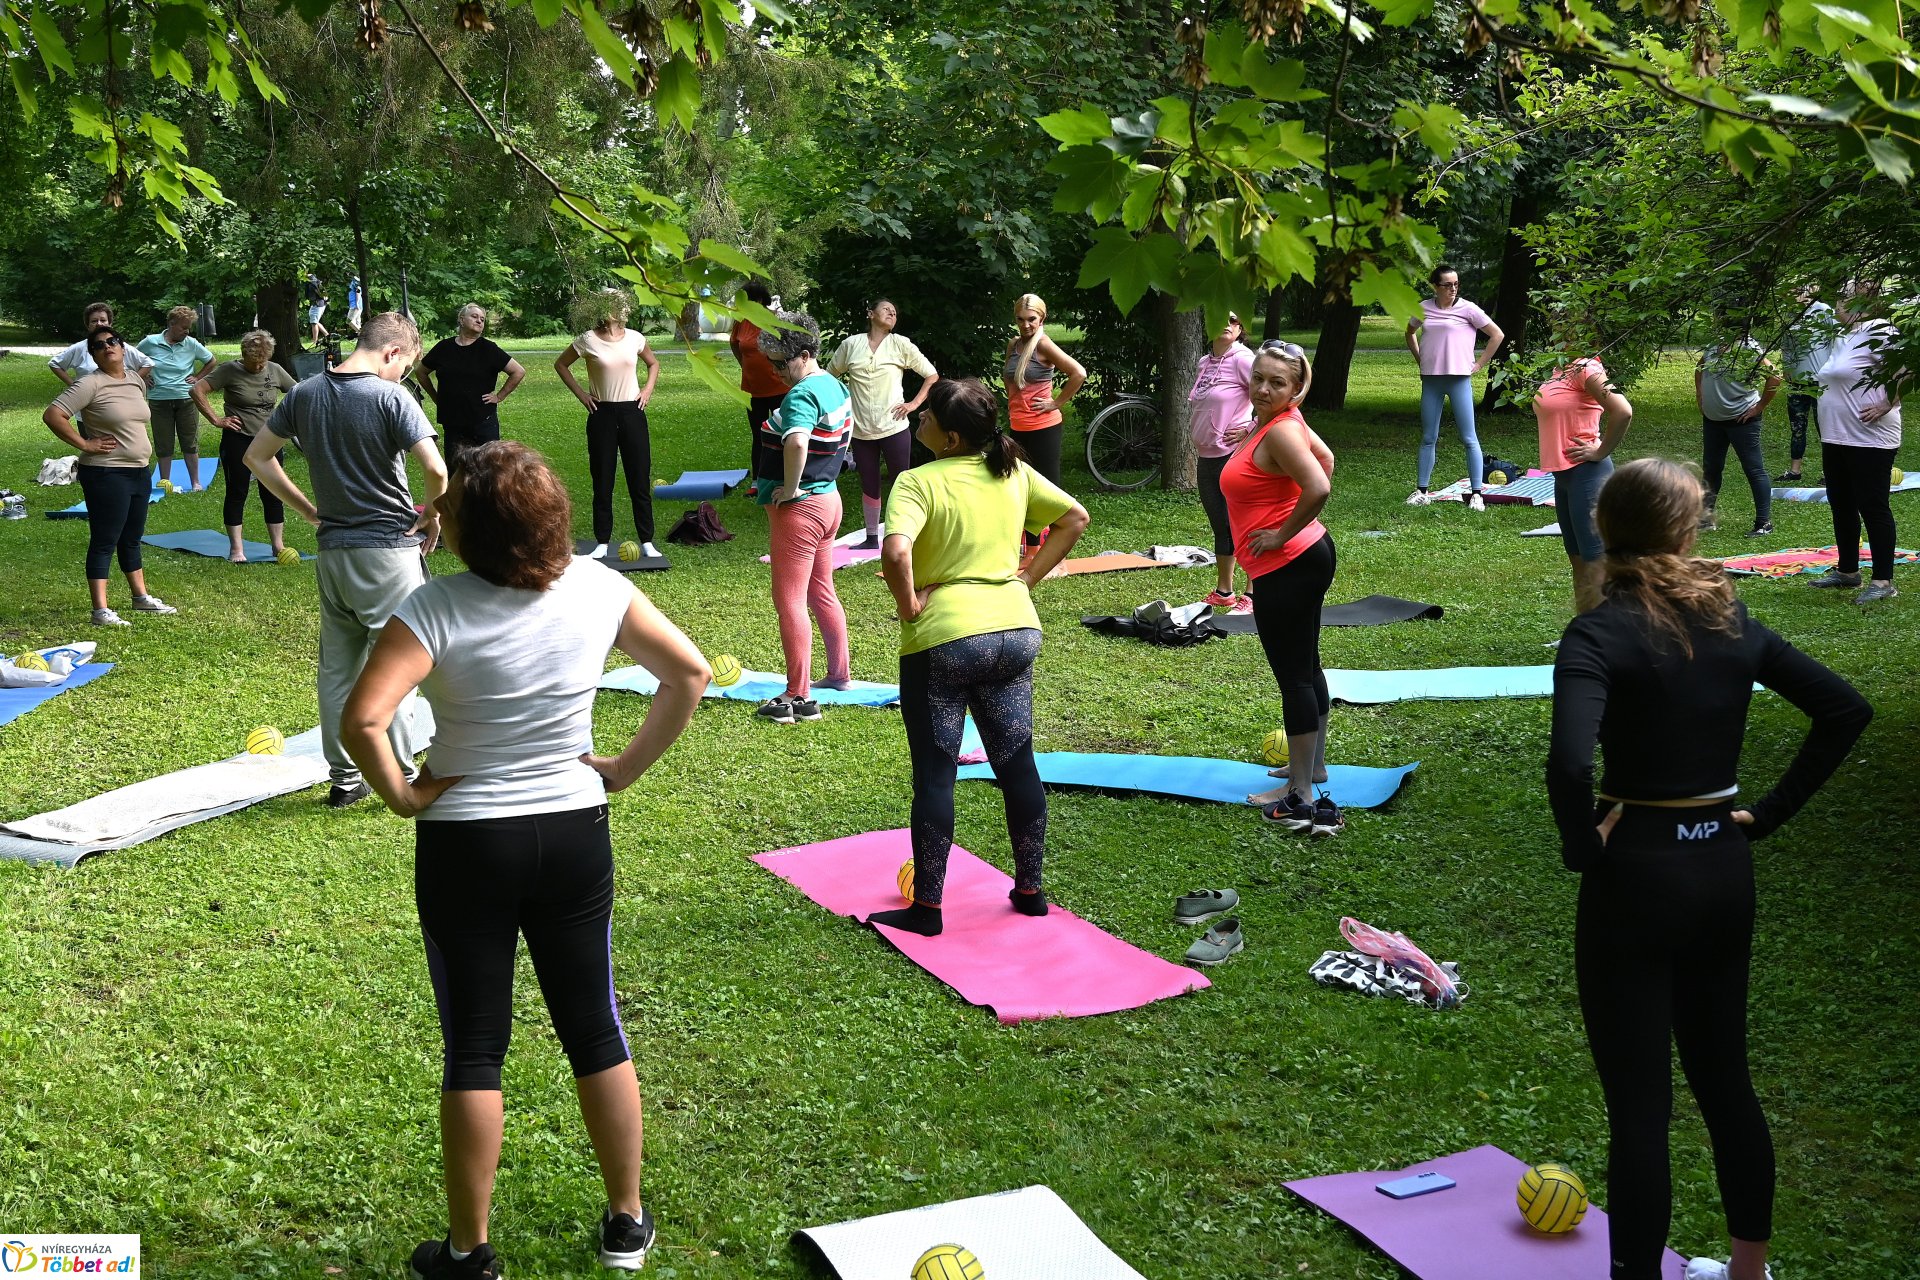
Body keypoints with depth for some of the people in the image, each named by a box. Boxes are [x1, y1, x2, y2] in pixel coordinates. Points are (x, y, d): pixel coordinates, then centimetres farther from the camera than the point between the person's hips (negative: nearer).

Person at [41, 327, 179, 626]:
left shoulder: (136, 381, 10)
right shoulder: (90, 384, -14)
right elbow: (52, 416, -19)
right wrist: (84, 444, -18)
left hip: (138, 471, 8)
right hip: (106, 474, -8)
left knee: (132, 538, 19)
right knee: (104, 541, -6)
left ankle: (142, 597, 32)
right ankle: (101, 611, -4)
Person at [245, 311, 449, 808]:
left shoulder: (306, 393, 5)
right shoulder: (390, 396, -14)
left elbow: (257, 456, 14)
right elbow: (436, 470, -23)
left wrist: (308, 510, 15)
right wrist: (432, 517, -4)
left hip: (332, 551, 6)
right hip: (388, 548, -6)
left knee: (337, 668, 14)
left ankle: (344, 778, 21)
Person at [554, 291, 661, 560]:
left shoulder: (634, 338, 3)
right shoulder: (588, 340, -4)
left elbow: (653, 364, 21)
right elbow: (561, 365, 8)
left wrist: (648, 389, 6)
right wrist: (580, 394, 1)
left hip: (632, 412, 2)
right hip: (602, 414, -2)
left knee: (640, 478, 1)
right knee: (602, 480, 3)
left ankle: (647, 542, 6)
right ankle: (602, 542, 11)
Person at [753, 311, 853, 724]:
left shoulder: (802, 394, -22)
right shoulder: (836, 387, 8)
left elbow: (796, 443, -40)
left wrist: (790, 488, -26)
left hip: (797, 508, -10)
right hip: (828, 499, 10)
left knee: (789, 601, -4)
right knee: (822, 593, 22)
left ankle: (799, 698, -3)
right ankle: (840, 674, 34)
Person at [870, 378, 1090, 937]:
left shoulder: (919, 482, -13)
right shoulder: (1013, 472, 6)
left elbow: (895, 553, -29)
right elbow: (1075, 518, 13)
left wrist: (909, 603, -13)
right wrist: (1027, 578, 11)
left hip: (942, 639, -5)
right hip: (1015, 631, 6)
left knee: (934, 774, 4)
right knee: (1017, 764, 15)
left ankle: (926, 907, 11)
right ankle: (1030, 889, 25)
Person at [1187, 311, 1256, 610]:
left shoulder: (1242, 359, -11)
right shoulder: (1204, 363, 12)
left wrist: (1250, 430, -15)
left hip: (1234, 455, -8)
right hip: (1206, 458, 8)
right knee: (1220, 526, 16)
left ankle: (1251, 597, 2)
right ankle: (1223, 593, 26)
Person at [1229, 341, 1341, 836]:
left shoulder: (1280, 432, -20)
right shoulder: (1283, 423, 9)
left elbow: (1319, 487, -33)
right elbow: (1325, 458, 25)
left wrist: (1283, 534, -20)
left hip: (1286, 568, -11)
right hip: (1304, 559, 11)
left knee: (1293, 674, -6)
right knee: (1304, 666, 21)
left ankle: (1301, 795, -2)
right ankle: (1313, 764, 37)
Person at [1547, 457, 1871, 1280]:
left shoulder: (1601, 633, -15)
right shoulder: (1732, 623, 4)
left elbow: (1569, 762, -31)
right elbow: (1846, 709, 6)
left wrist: (1582, 845, -14)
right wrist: (1769, 813, 6)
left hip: (1636, 875, -7)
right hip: (1726, 871, 7)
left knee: (1639, 1102, 2)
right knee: (1725, 1077, 22)